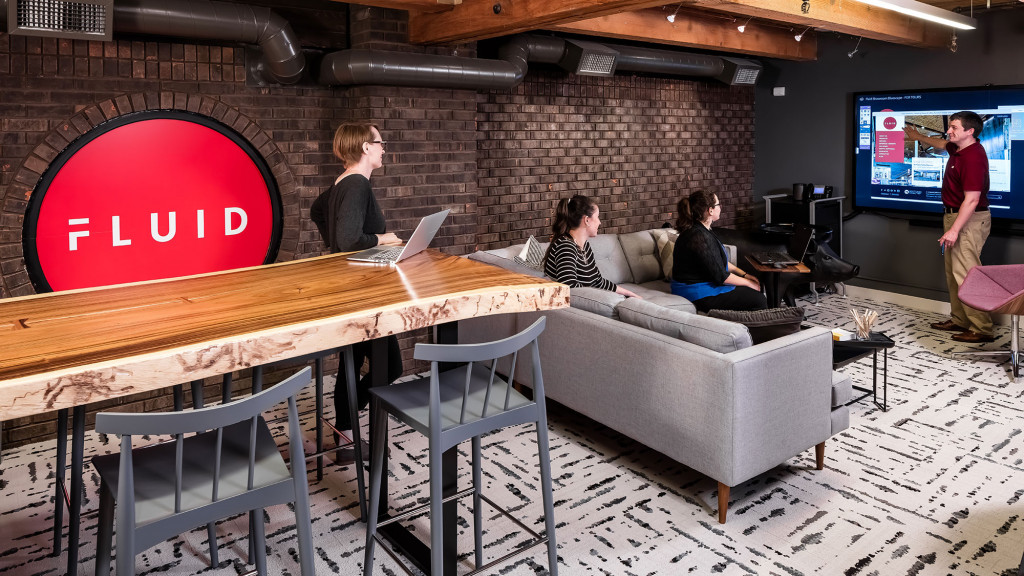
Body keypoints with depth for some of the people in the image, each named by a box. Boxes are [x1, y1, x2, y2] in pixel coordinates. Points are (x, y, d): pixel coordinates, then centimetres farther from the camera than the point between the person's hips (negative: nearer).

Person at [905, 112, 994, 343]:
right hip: (953, 215, 11)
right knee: (953, 273, 15)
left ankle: (982, 329, -9)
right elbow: (941, 143, 35)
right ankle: (960, 320, 23)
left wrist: (954, 230, -27)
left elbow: (971, 199, -25)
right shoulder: (958, 148, 9)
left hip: (969, 220, -11)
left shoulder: (973, 157, -22)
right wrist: (918, 137, 49)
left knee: (965, 274, -12)